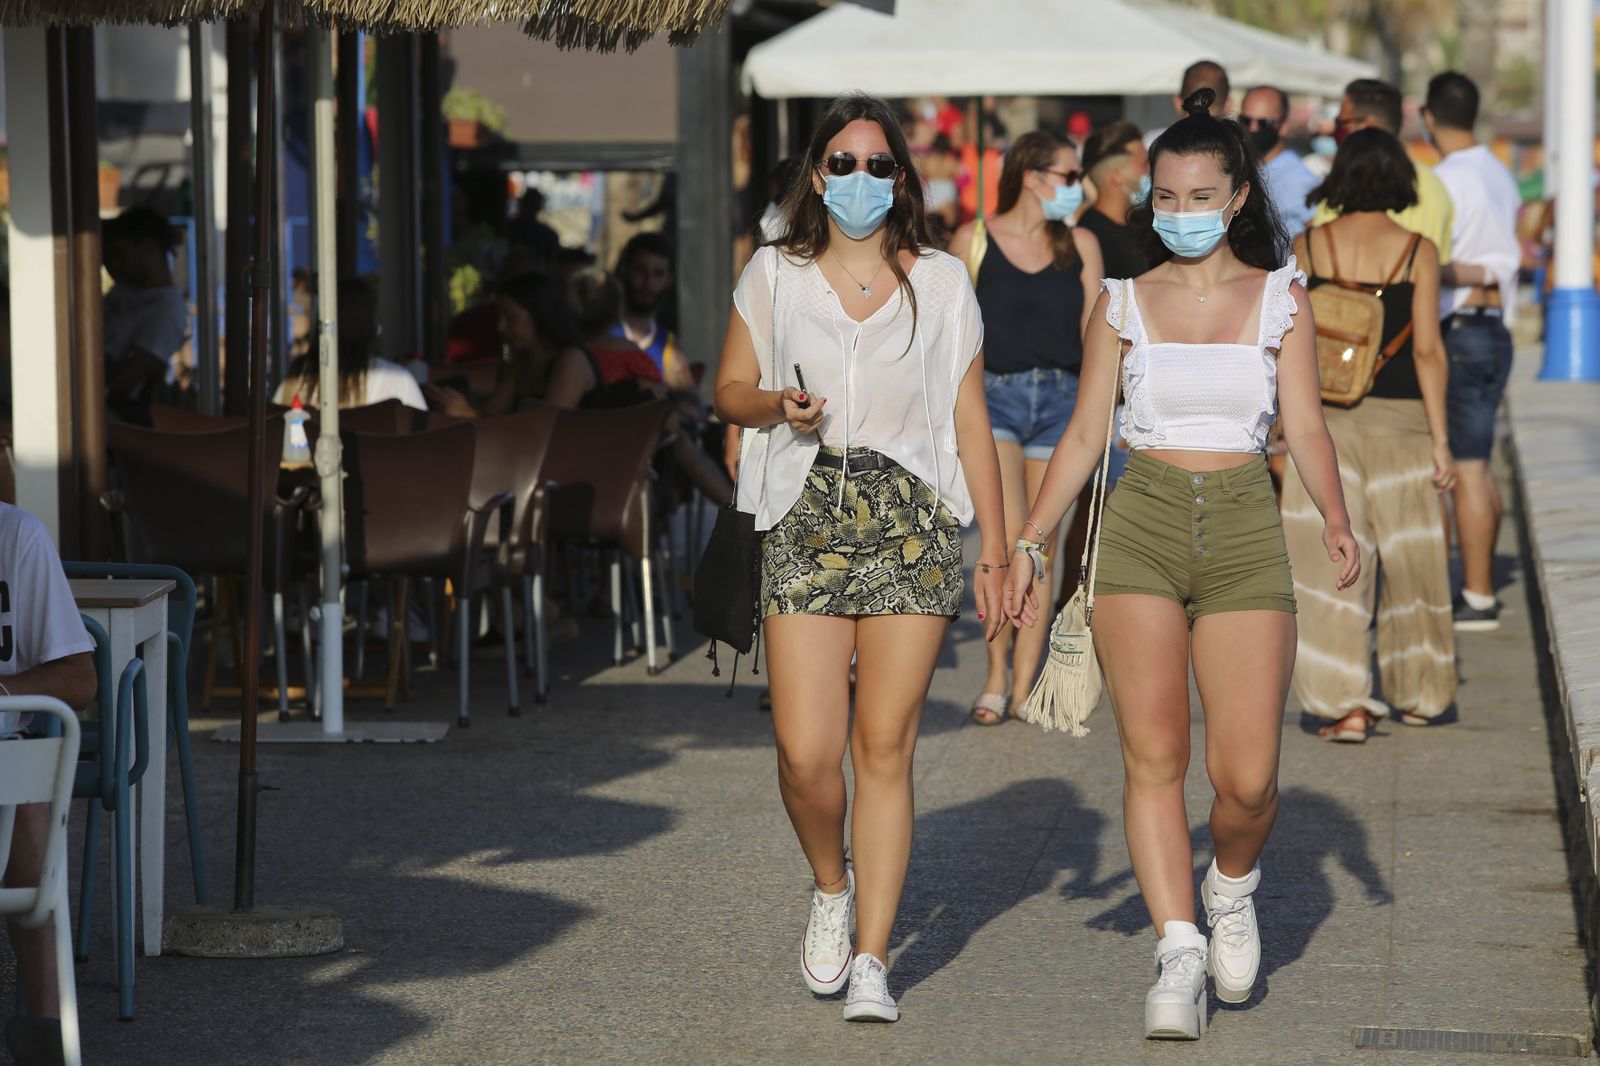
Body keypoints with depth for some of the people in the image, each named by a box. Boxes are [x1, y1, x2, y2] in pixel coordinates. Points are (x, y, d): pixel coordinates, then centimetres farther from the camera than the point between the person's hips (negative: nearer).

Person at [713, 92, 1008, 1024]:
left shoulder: (942, 285, 8)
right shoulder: (775, 277, 10)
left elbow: (971, 424, 9)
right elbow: (730, 389, 15)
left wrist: (997, 551, 5)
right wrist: (780, 406, -8)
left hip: (912, 525, -1)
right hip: (806, 519, 1)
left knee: (885, 746, -5)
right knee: (806, 752, -8)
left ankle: (871, 963, -1)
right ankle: (832, 886, 23)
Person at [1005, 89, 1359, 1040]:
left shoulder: (1282, 298, 7)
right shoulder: (1123, 305, 8)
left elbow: (1306, 426, 2)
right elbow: (1084, 436, 10)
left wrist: (1336, 519, -15)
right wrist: (1029, 544, 1)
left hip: (1246, 534, 0)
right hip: (1142, 531, 1)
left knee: (1247, 778, -7)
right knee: (1154, 755, -10)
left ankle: (1232, 884, 25)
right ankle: (1179, 958, -10)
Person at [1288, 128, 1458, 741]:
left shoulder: (1308, 247, -1)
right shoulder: (1417, 251, -5)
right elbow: (1427, 349, -7)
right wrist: (1439, 437, -2)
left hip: (1326, 416, 0)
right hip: (1400, 416, 0)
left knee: (1328, 558, 1)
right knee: (1409, 558, 14)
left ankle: (1346, 705, -7)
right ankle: (1420, 694, 26)